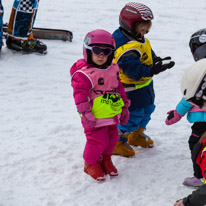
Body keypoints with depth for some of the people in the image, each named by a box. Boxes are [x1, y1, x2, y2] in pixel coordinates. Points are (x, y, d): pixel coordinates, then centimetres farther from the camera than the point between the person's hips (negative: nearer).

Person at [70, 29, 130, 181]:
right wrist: (85, 112, -25)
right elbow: (80, 93, -20)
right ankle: (91, 164, 18)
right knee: (97, 141, -5)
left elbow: (119, 88, 19)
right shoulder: (84, 73, -16)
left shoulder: (113, 70, 8)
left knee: (112, 138, 16)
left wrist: (124, 107, 21)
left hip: (112, 115, 7)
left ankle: (105, 159, 38)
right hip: (95, 117, -7)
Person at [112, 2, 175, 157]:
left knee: (147, 110, 25)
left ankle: (137, 135, 46)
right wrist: (154, 69, -39)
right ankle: (117, 142, 17)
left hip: (144, 85, 11)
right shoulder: (128, 49, -33)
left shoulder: (140, 40, 1)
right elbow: (134, 70, -36)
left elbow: (149, 55, 12)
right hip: (131, 90, -11)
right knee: (133, 115, -1)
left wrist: (157, 61, -9)